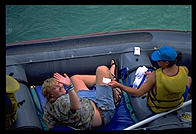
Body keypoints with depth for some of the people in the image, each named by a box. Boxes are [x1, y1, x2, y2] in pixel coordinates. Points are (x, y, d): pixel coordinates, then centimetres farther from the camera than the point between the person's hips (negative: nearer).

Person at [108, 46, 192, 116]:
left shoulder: (155, 76, -38)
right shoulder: (184, 70, -27)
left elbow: (137, 93, -28)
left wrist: (118, 85, -21)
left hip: (156, 109, -1)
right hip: (177, 104, 2)